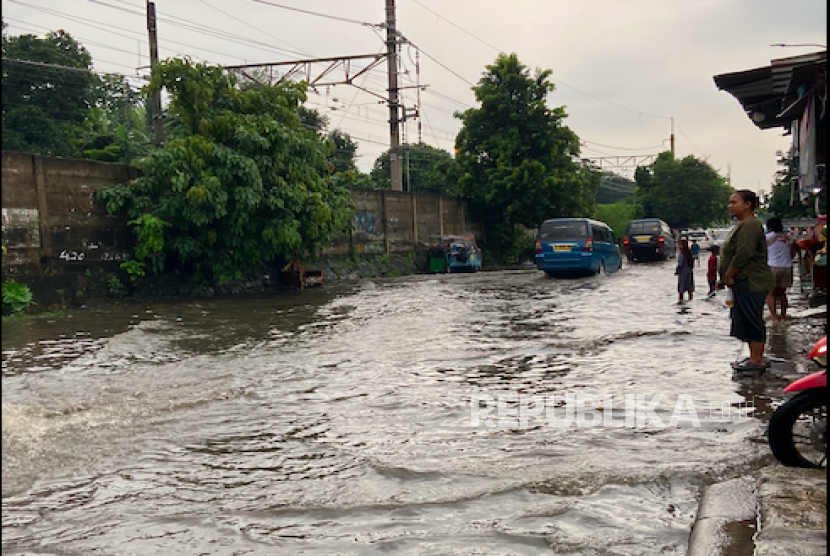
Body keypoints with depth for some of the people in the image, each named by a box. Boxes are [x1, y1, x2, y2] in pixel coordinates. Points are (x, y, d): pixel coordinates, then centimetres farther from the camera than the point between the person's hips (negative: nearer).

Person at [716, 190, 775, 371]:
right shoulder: (743, 225, 19)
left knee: (751, 320, -7)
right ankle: (755, 357, 22)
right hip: (744, 283, 11)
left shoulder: (750, 225, -16)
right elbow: (733, 254, 24)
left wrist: (728, 276, -16)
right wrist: (725, 278, 18)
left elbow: (742, 255, -24)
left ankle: (757, 360, -2)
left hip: (751, 283, -11)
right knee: (749, 321, 14)